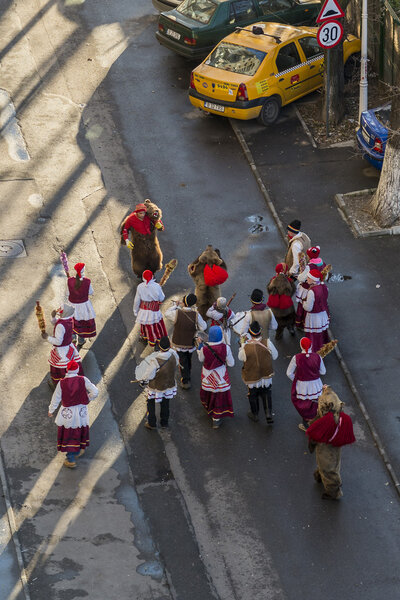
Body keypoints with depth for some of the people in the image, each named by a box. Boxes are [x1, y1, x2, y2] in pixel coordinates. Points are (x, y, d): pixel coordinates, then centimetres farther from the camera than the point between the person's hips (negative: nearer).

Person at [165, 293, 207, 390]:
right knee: (188, 360, 26)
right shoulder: (196, 315, -20)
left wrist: (175, 305, 8)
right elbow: (203, 327, -11)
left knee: (183, 362, 12)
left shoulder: (177, 313, -23)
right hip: (190, 343, 2)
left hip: (179, 344, -2)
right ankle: (187, 375, 48)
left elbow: (167, 314, -2)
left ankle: (185, 381, 16)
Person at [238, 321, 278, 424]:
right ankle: (268, 413, 19)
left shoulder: (245, 347, -27)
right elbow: (274, 356, -9)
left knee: (253, 396, 23)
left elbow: (241, 358, -5)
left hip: (252, 378, -1)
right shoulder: (267, 343, -24)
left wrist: (242, 343, 5)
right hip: (266, 375, 1)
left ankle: (255, 415, 41)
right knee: (266, 393, 26)